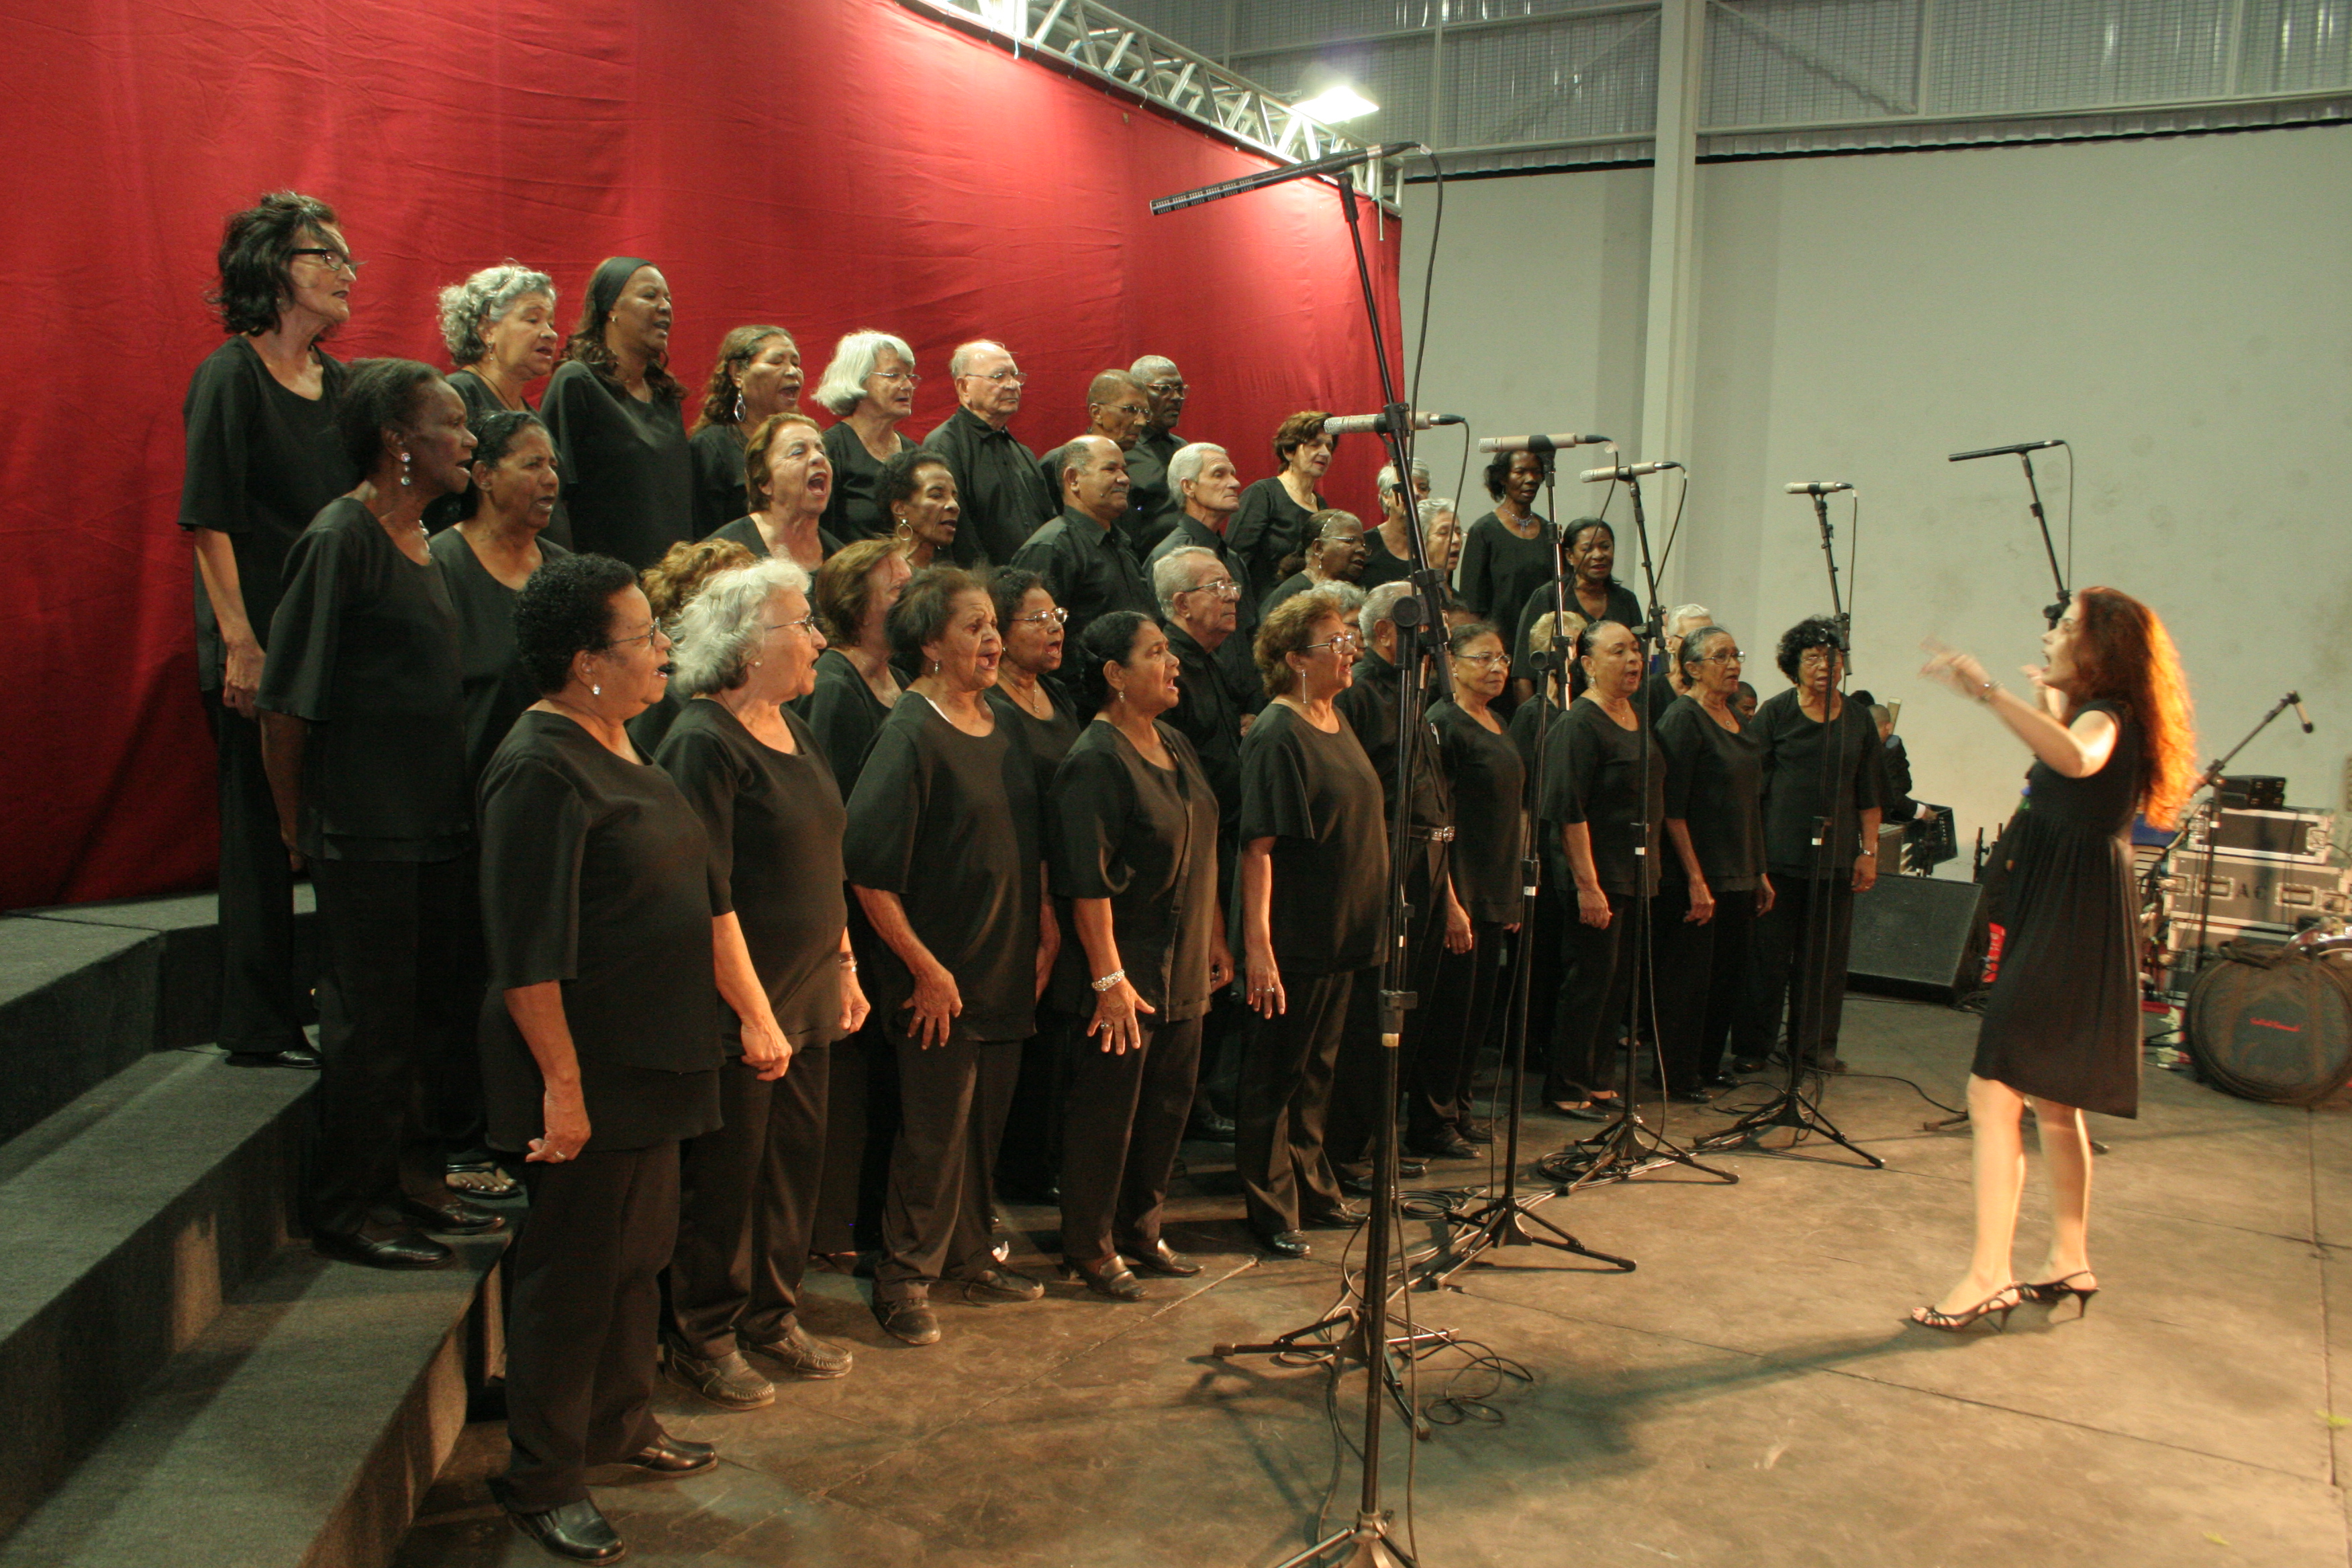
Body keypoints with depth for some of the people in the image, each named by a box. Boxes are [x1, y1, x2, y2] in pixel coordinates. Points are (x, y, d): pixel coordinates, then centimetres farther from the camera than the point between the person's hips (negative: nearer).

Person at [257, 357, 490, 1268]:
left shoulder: (420, 539, 12)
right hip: (366, 834, -8)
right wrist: (298, 827, -7)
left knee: (436, 1012, 15)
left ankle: (412, 1180, 29)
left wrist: (455, 809, 18)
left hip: (435, 825, 8)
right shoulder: (340, 539, -14)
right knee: (370, 1023, 1)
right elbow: (284, 702, -13)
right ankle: (346, 1212, 16)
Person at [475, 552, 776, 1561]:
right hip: (588, 1072, -9)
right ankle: (542, 1482, 19)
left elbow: (701, 890, 18)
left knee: (640, 1251, 20)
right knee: (571, 1270, 3)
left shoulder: (622, 746, 11)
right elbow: (528, 952, -23)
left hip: (653, 1062, 9)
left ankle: (620, 1424, 38)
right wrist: (562, 1084, -23)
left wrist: (753, 1011, 19)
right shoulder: (541, 769, -20)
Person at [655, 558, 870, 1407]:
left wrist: (844, 968, 16)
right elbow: (708, 895, -20)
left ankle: (772, 1318, 33)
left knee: (797, 1163, 16)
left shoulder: (792, 731, 11)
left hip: (807, 996, 8)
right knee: (725, 1177, 5)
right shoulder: (703, 743, -16)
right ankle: (702, 1341, 23)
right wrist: (753, 1014, -21)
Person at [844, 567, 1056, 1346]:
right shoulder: (910, 734, -15)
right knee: (934, 1133, 2)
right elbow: (868, 870, -20)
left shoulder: (1002, 726, 9)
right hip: (942, 981, -7)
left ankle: (970, 1258, 33)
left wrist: (1046, 926, 11)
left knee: (985, 1124, 17)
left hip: (1008, 974, 7)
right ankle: (905, 1280, 18)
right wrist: (924, 967, -17)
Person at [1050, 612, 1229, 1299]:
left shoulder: (1175, 747, 11)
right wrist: (1110, 978, -22)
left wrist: (1216, 941, 18)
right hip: (1128, 972, -8)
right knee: (1106, 1110, 3)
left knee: (1169, 1102, 15)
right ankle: (1089, 1247, 18)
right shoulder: (1095, 761, -16)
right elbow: (1086, 880, -20)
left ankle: (1140, 1228, 31)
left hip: (1185, 970, 8)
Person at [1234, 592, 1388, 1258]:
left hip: (1346, 932, 8)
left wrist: (1374, 919, 19)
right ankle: (1272, 1211, 14)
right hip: (1296, 936, -8)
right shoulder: (1276, 735, -16)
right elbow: (1258, 846, -21)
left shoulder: (1338, 721, 11)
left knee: (1317, 1069, 18)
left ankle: (1314, 1190, 31)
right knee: (1277, 1074, 4)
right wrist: (1258, 945, -26)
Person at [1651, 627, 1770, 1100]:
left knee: (1730, 980, 13)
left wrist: (1760, 873, 17)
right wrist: (1695, 880, -19)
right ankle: (1677, 1077, 12)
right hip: (1695, 877, -8)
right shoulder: (1682, 719, -12)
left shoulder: (1740, 723, 14)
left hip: (1738, 878, 8)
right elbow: (1672, 808, -17)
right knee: (1688, 980, 0)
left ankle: (1707, 1068, 27)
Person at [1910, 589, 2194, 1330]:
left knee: (1992, 1094, -13)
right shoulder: (2093, 714, 16)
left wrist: (1987, 691, -47)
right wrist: (2048, 699, 40)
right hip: (2059, 917, 11)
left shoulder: (2107, 714, -14)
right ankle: (2069, 1262, 28)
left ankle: (1988, 1276, -12)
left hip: (2070, 926, -11)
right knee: (2051, 1101, 18)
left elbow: (2077, 758, -41)